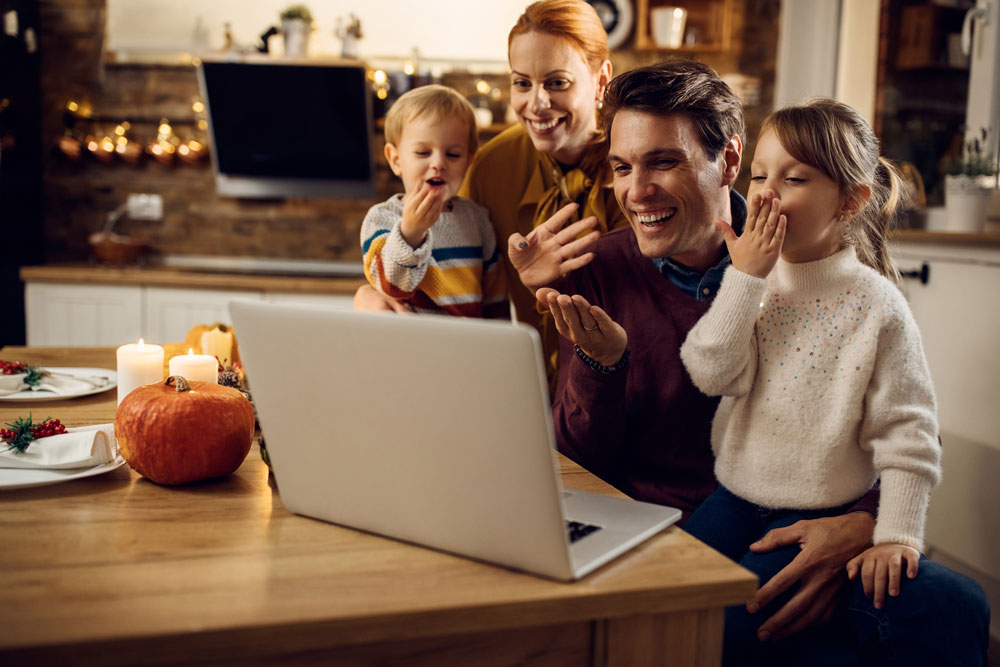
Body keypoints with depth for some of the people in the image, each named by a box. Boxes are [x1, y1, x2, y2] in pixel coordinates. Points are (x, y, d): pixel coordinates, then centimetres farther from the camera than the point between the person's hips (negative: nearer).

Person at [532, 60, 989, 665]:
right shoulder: (595, 277, 1)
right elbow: (576, 466, 1)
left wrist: (864, 524, -18)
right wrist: (598, 364, -19)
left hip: (793, 537, 2)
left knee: (952, 605, -26)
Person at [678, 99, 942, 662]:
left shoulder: (876, 304, -12)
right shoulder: (748, 281, -1)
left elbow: (907, 432, -10)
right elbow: (712, 373, -16)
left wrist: (897, 536, -14)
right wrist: (746, 277, -20)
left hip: (819, 516, -4)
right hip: (732, 502, 4)